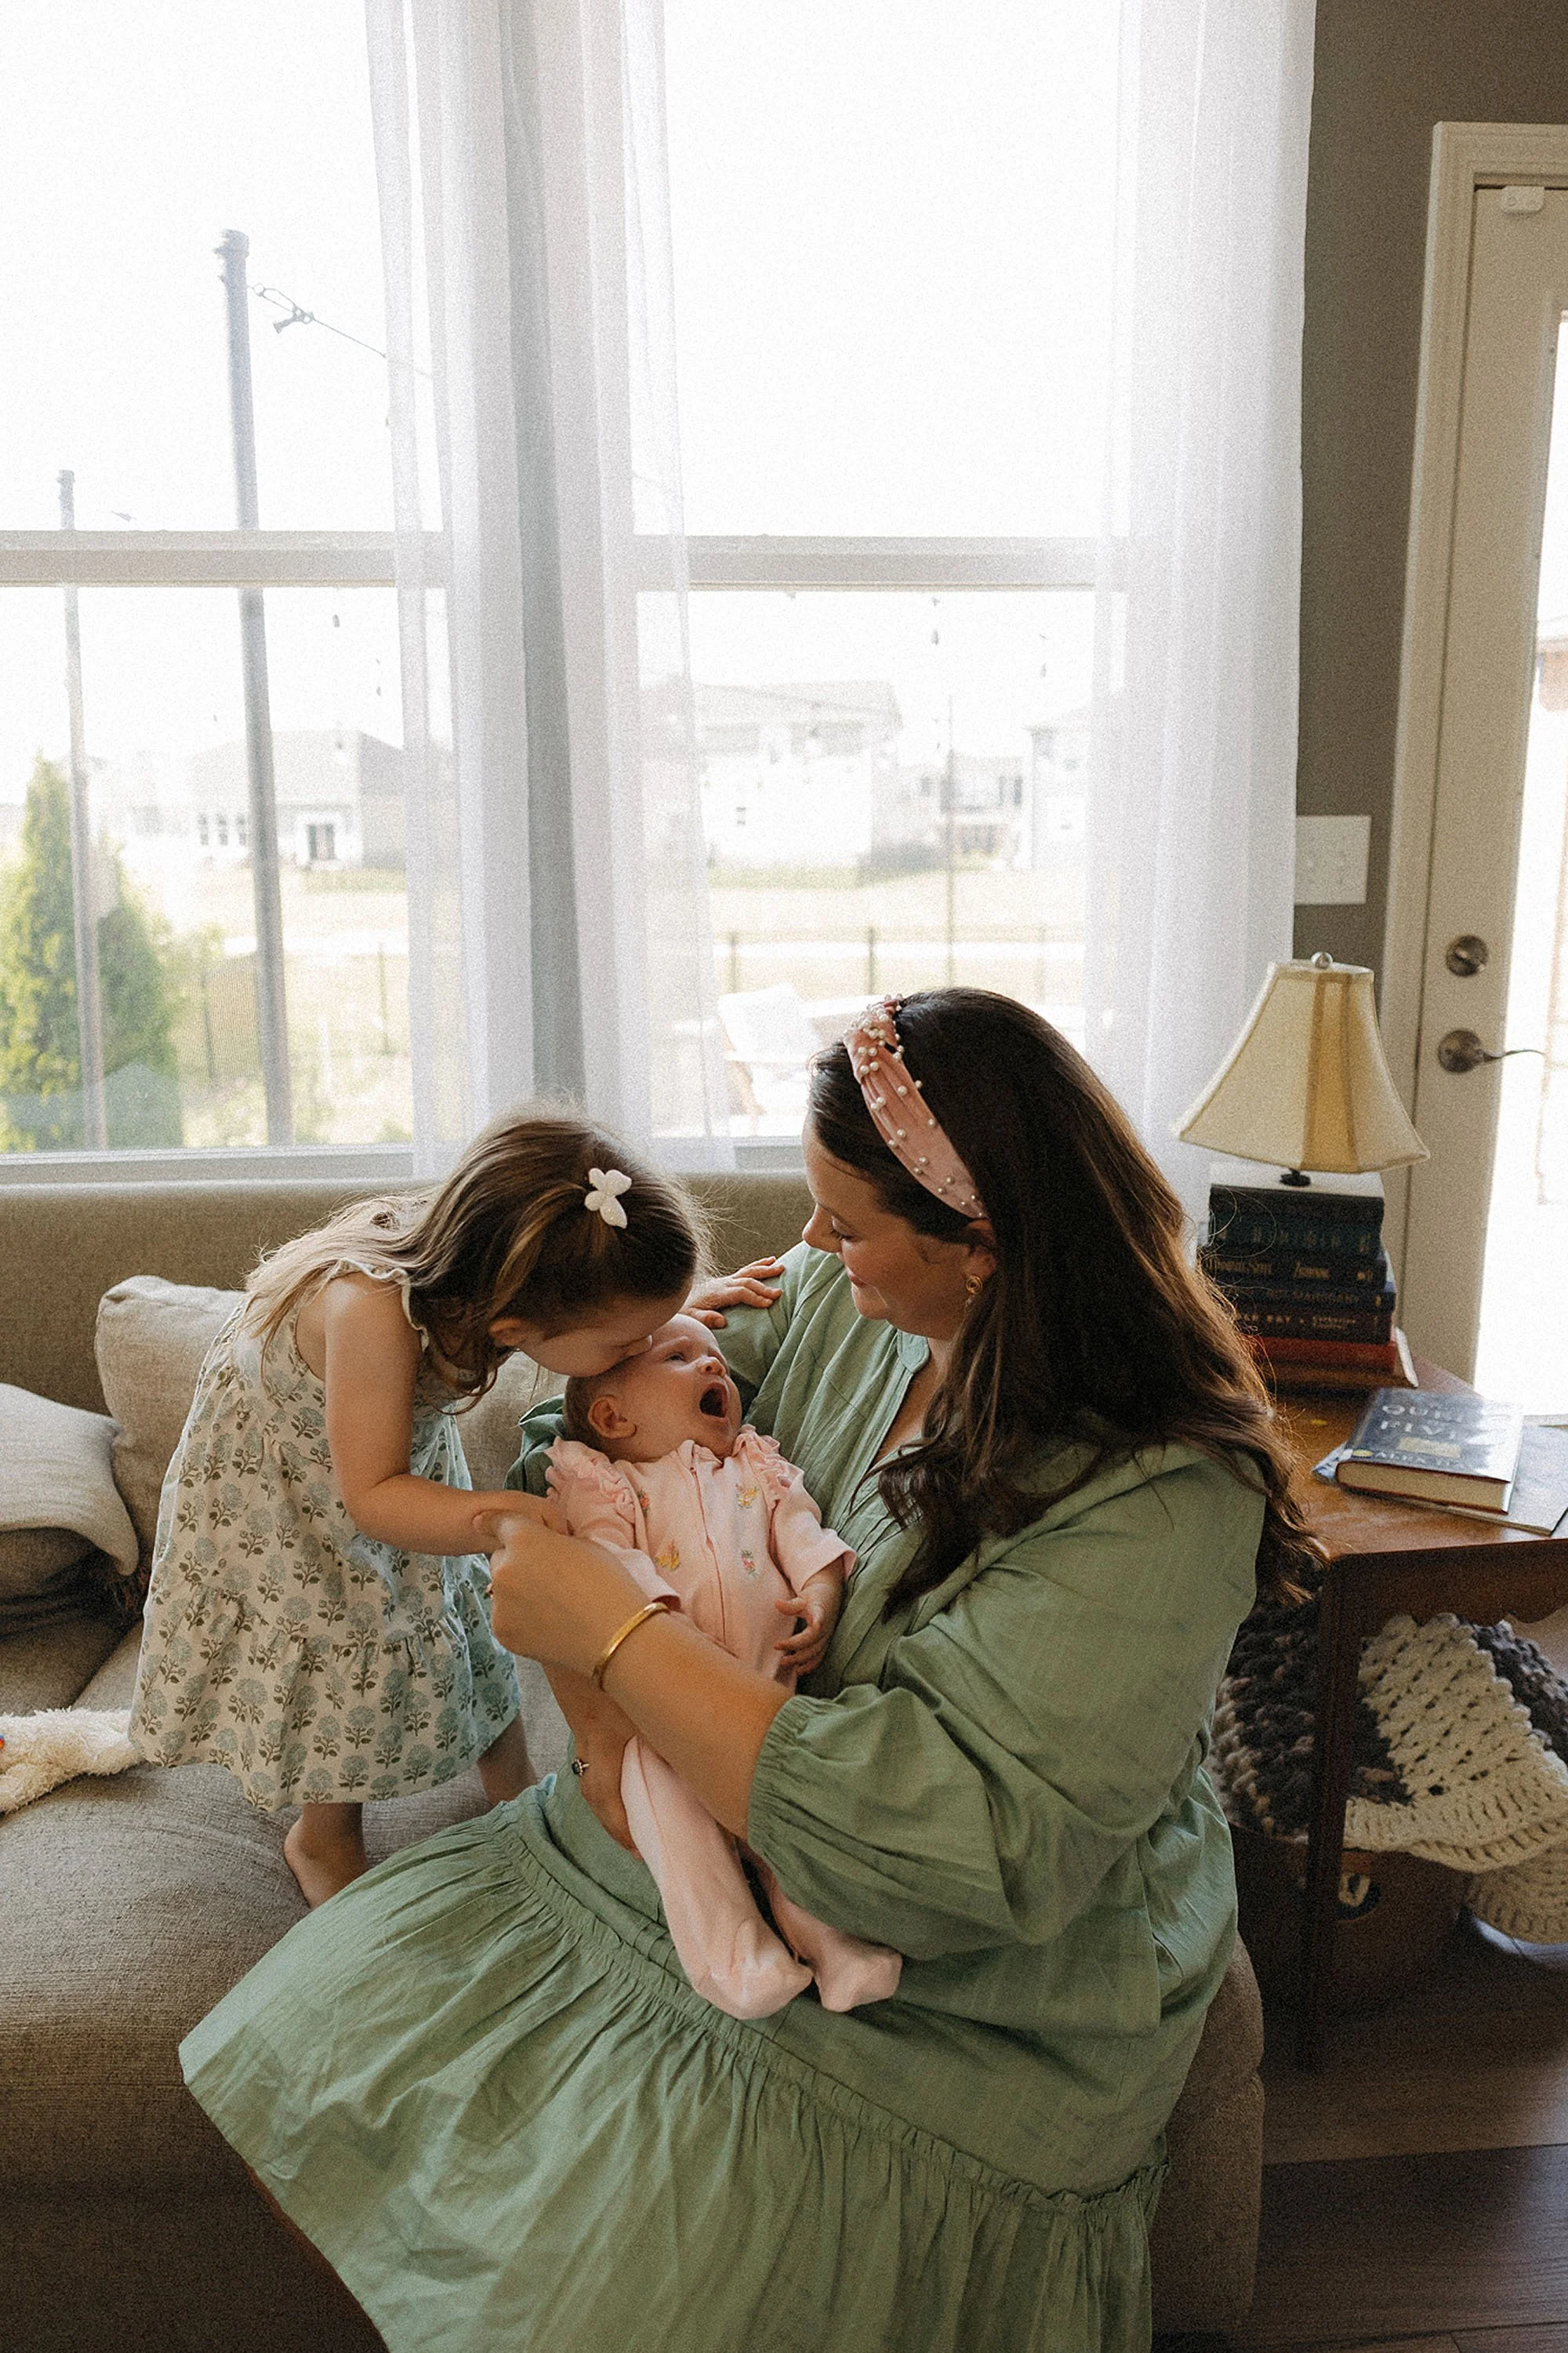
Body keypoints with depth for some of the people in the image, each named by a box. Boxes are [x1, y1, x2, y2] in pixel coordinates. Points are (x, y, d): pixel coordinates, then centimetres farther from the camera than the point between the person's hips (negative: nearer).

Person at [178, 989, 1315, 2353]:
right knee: (298, 2050, 2)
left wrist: (620, 1635, -28)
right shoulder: (832, 1303, -6)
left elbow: (955, 1846, -33)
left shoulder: (1162, 1499, -26)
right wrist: (594, 1699, -11)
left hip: (928, 2023, -6)